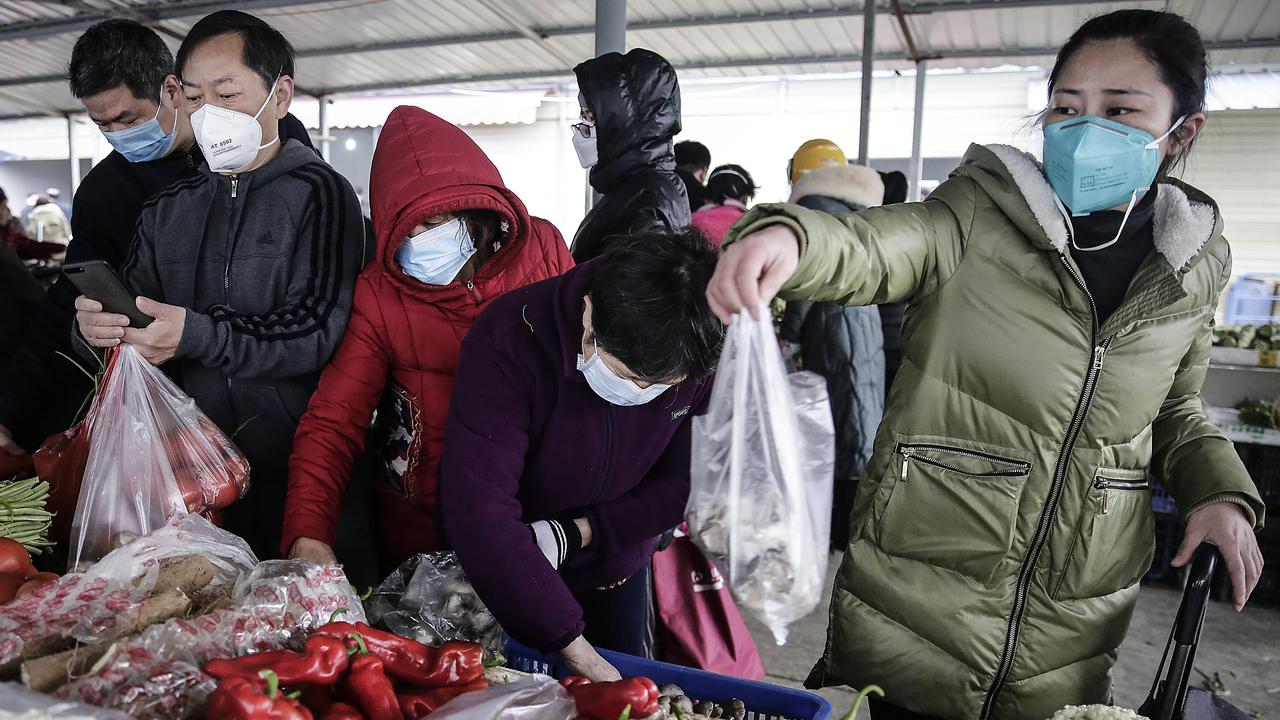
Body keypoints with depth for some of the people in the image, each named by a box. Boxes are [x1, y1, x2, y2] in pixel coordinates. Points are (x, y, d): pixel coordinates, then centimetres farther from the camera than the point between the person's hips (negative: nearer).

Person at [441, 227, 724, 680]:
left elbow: (682, 484, -12)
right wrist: (575, 648, -39)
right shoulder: (507, 342, -34)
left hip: (616, 568, 3)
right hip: (502, 577, -2)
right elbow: (479, 514, -39)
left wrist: (573, 535, -24)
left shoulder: (702, 358, -23)